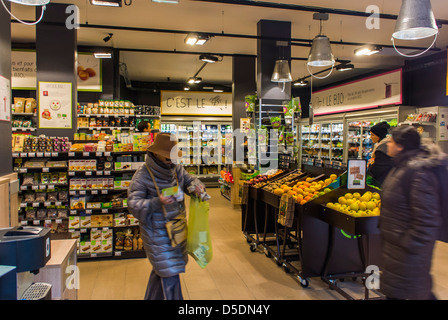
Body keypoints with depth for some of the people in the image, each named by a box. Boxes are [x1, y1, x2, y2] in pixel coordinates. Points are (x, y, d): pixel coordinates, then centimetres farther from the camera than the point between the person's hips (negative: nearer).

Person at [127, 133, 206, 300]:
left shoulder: (176, 169, 0)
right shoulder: (142, 175, -17)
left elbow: (189, 181, 9)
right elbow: (133, 204, -17)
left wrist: (197, 186, -15)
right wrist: (157, 202, -32)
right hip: (157, 232, -7)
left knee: (161, 268, 23)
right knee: (170, 272, -2)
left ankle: (152, 297, 45)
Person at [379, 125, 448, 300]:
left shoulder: (418, 172, -26)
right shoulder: (404, 165, 8)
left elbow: (427, 218, -28)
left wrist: (411, 245, -22)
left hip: (408, 251, -10)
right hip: (394, 242, 10)